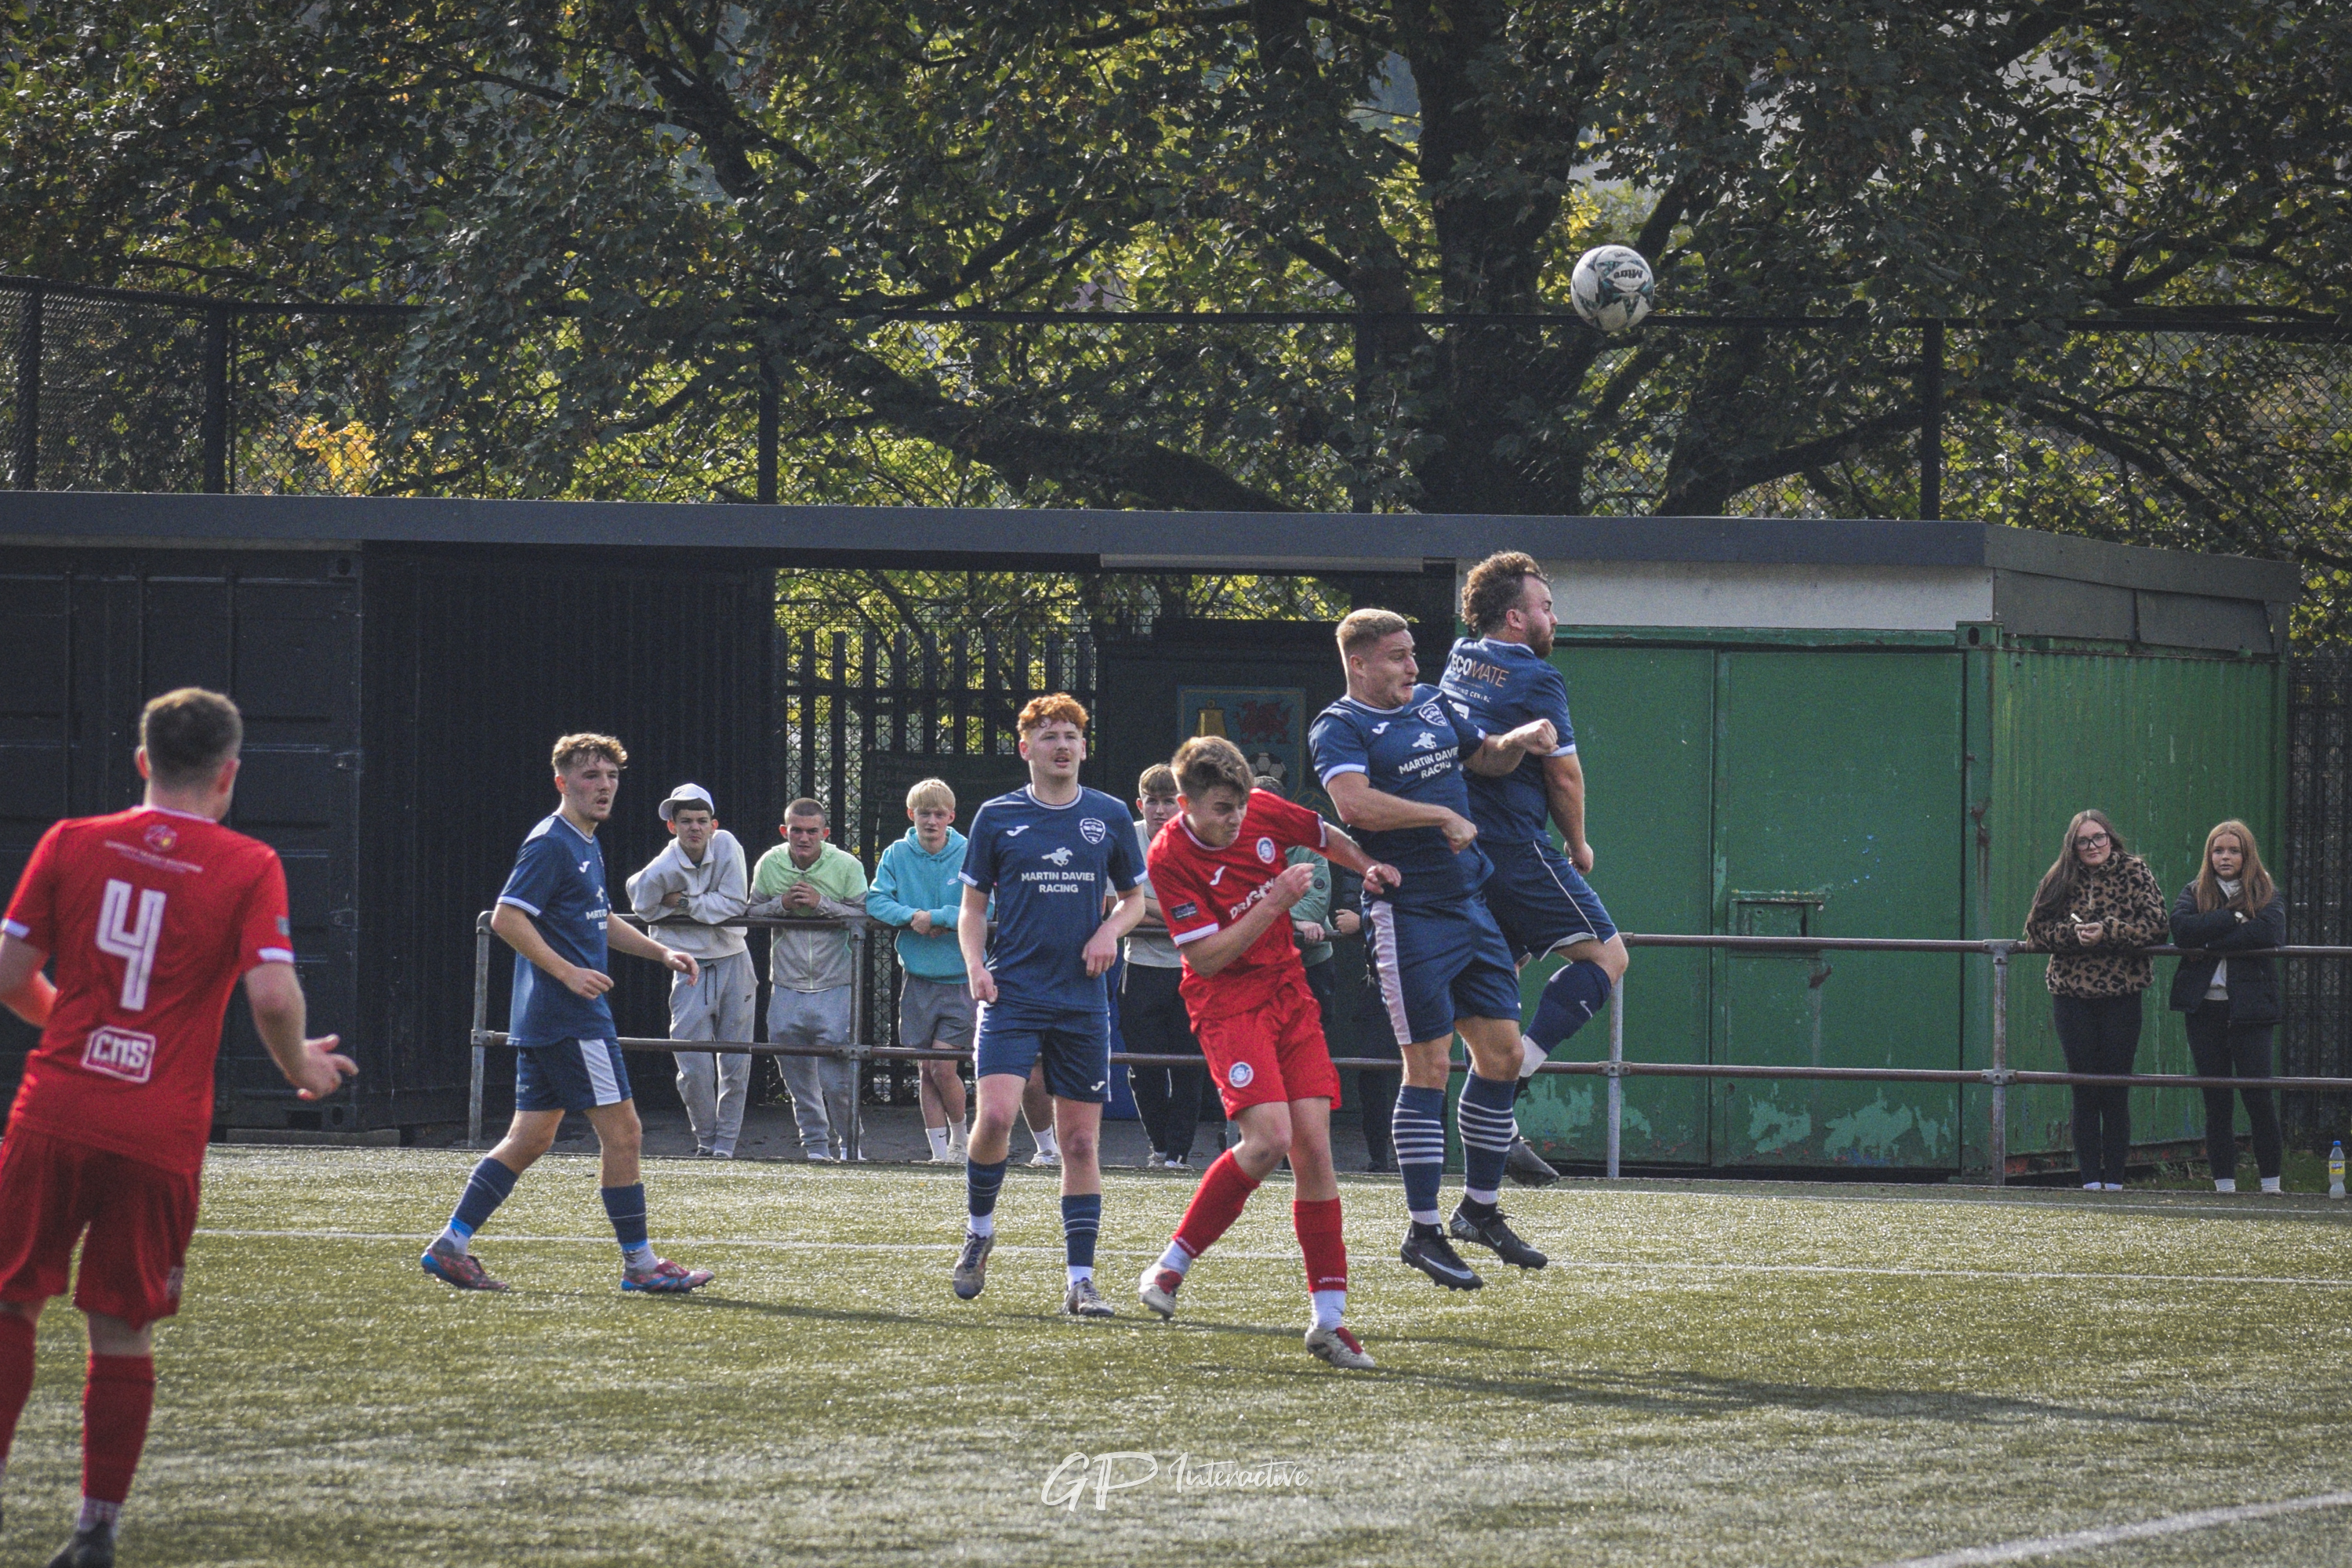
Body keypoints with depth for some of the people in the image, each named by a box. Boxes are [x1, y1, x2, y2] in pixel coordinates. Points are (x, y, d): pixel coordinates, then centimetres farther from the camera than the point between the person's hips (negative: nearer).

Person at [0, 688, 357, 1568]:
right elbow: (272, 997, -11)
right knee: (124, 1332, 7)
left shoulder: (71, 845, 5)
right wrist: (302, 1067, 9)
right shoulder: (248, 869, -2)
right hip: (161, 1135, -1)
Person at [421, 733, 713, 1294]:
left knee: (532, 1137, 10)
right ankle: (639, 1263, -1)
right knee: (622, 1131, -6)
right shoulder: (552, 844, -12)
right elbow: (506, 919, -19)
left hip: (544, 1018, 10)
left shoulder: (587, 846, 18)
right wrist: (569, 972, -22)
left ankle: (452, 1243, 9)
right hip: (572, 1018, -10)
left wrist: (661, 952, 23)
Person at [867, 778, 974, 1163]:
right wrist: (912, 916, -20)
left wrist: (935, 918, -20)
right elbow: (876, 901, -4)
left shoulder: (969, 857, -5)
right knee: (925, 1071, 5)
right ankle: (939, 1150, 12)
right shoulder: (897, 856, 3)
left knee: (943, 1066, -8)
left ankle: (960, 1140, 13)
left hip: (960, 976, -3)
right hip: (918, 978, 3)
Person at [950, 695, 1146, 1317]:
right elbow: (972, 908, 9)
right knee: (994, 1117, -19)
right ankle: (979, 1232, 6)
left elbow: (1134, 897, 19)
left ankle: (1080, 1280, 7)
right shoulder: (998, 818, 4)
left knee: (1081, 1142, 2)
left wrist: (1110, 930, -2)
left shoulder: (1109, 816, 8)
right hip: (1012, 992, -2)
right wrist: (975, 964, -8)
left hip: (1082, 1002, 2)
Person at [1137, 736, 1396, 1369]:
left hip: (1290, 996, 5)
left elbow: (1326, 837, 21)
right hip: (1228, 1006, -5)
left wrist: (1370, 868, 4)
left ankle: (1329, 1318, 0)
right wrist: (1276, 901, -21)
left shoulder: (1265, 811, 0)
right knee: (1268, 1138, -24)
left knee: (1314, 1145, -3)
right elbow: (1206, 956, -18)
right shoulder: (1170, 858, -16)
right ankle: (1172, 1265, -7)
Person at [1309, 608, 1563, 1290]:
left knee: (1502, 1051, 9)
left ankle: (1480, 1209, 24)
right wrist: (1442, 817, -22)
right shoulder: (1339, 727, -8)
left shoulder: (1433, 704, 15)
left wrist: (1520, 741, 7)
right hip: (1408, 913, -8)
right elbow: (1354, 803, -25)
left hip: (1470, 902, 8)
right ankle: (1423, 1232, 1)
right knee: (1430, 1067, -6)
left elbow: (1486, 757, 29)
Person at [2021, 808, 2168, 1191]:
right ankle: (2090, 1173, 5)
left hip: (2121, 997, -2)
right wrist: (2073, 934, -15)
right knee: (2084, 1089, 1)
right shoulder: (2060, 880, 7)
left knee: (2116, 1090, -1)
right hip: (2071, 995, 2)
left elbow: (2155, 926, -6)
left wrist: (2107, 931, -17)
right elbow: (2037, 929, 2)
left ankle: (2114, 1174, 4)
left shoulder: (2135, 873, 2)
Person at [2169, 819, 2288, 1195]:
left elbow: (2269, 933, -14)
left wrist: (2209, 945, -14)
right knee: (2215, 1098, 3)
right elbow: (2181, 928, -8)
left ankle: (2271, 1180, 1)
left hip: (2249, 1005, -2)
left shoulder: (2267, 895, 7)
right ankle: (2224, 1182, 7)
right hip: (2204, 1005, 2)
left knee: (2258, 1094, -7)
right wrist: (2232, 919, -13)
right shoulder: (2194, 894, 12)